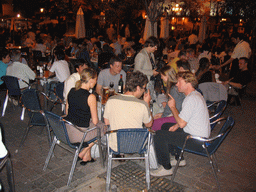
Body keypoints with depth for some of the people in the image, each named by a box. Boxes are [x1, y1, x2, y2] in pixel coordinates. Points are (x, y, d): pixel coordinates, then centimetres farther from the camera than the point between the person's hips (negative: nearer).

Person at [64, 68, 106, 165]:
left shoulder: (71, 91, 1)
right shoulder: (90, 97, -19)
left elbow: (67, 112, 12)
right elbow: (95, 121, -13)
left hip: (66, 129, 7)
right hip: (79, 134, -7)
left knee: (88, 124, 32)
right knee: (102, 127, 19)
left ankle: (87, 157, 34)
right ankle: (83, 153, 20)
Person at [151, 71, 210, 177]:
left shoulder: (191, 99, -24)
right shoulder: (195, 94, 9)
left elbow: (181, 123, -25)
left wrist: (173, 107, -12)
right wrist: (177, 125, 5)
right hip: (199, 134, 11)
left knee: (159, 135, -15)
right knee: (165, 126, 22)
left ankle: (166, 168, 0)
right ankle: (179, 159, 28)